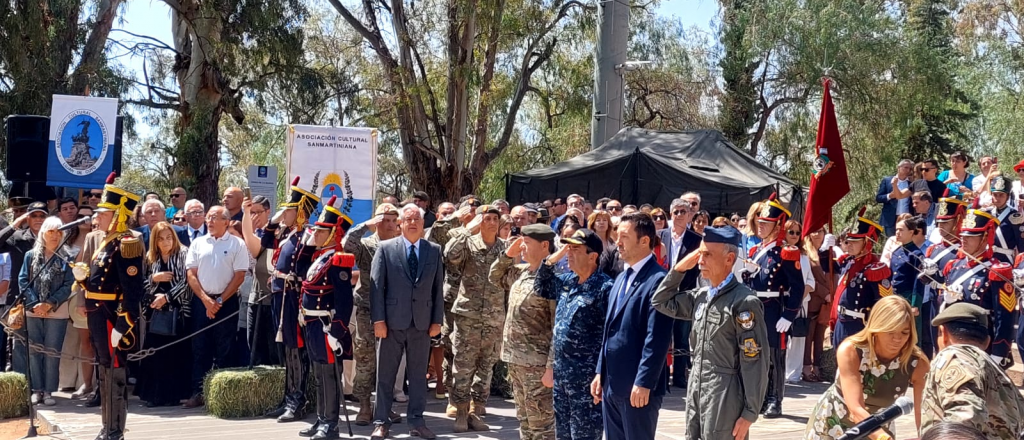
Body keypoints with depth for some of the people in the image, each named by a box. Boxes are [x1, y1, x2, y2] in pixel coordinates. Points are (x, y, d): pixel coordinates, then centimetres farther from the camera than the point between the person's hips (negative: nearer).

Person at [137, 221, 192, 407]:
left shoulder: (183, 253, -1)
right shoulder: (150, 257, 13)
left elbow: (185, 281, -8)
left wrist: (167, 297, -10)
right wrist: (154, 278, -4)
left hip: (177, 309, -4)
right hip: (155, 309, 4)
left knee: (176, 353, -4)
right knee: (154, 353, 1)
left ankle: (174, 394, 2)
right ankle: (154, 394, 6)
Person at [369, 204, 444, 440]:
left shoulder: (434, 251, 7)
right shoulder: (385, 248, 0)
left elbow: (438, 288, 7)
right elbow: (376, 286, -3)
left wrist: (437, 320, 2)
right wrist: (378, 320, -9)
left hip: (422, 323, 2)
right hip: (392, 322, -2)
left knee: (419, 375, 9)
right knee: (385, 375, 4)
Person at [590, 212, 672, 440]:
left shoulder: (658, 280, -14)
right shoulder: (622, 278, 16)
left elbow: (656, 339, -19)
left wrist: (643, 383, -21)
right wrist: (600, 372, 15)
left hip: (637, 387, -9)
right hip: (612, 384, 9)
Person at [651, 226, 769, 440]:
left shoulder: (744, 301, -13)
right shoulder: (701, 296, 9)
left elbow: (755, 363, -14)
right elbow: (661, 302, 21)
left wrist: (749, 413, -15)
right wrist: (679, 268, 7)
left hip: (725, 400, -7)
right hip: (697, 395, 8)